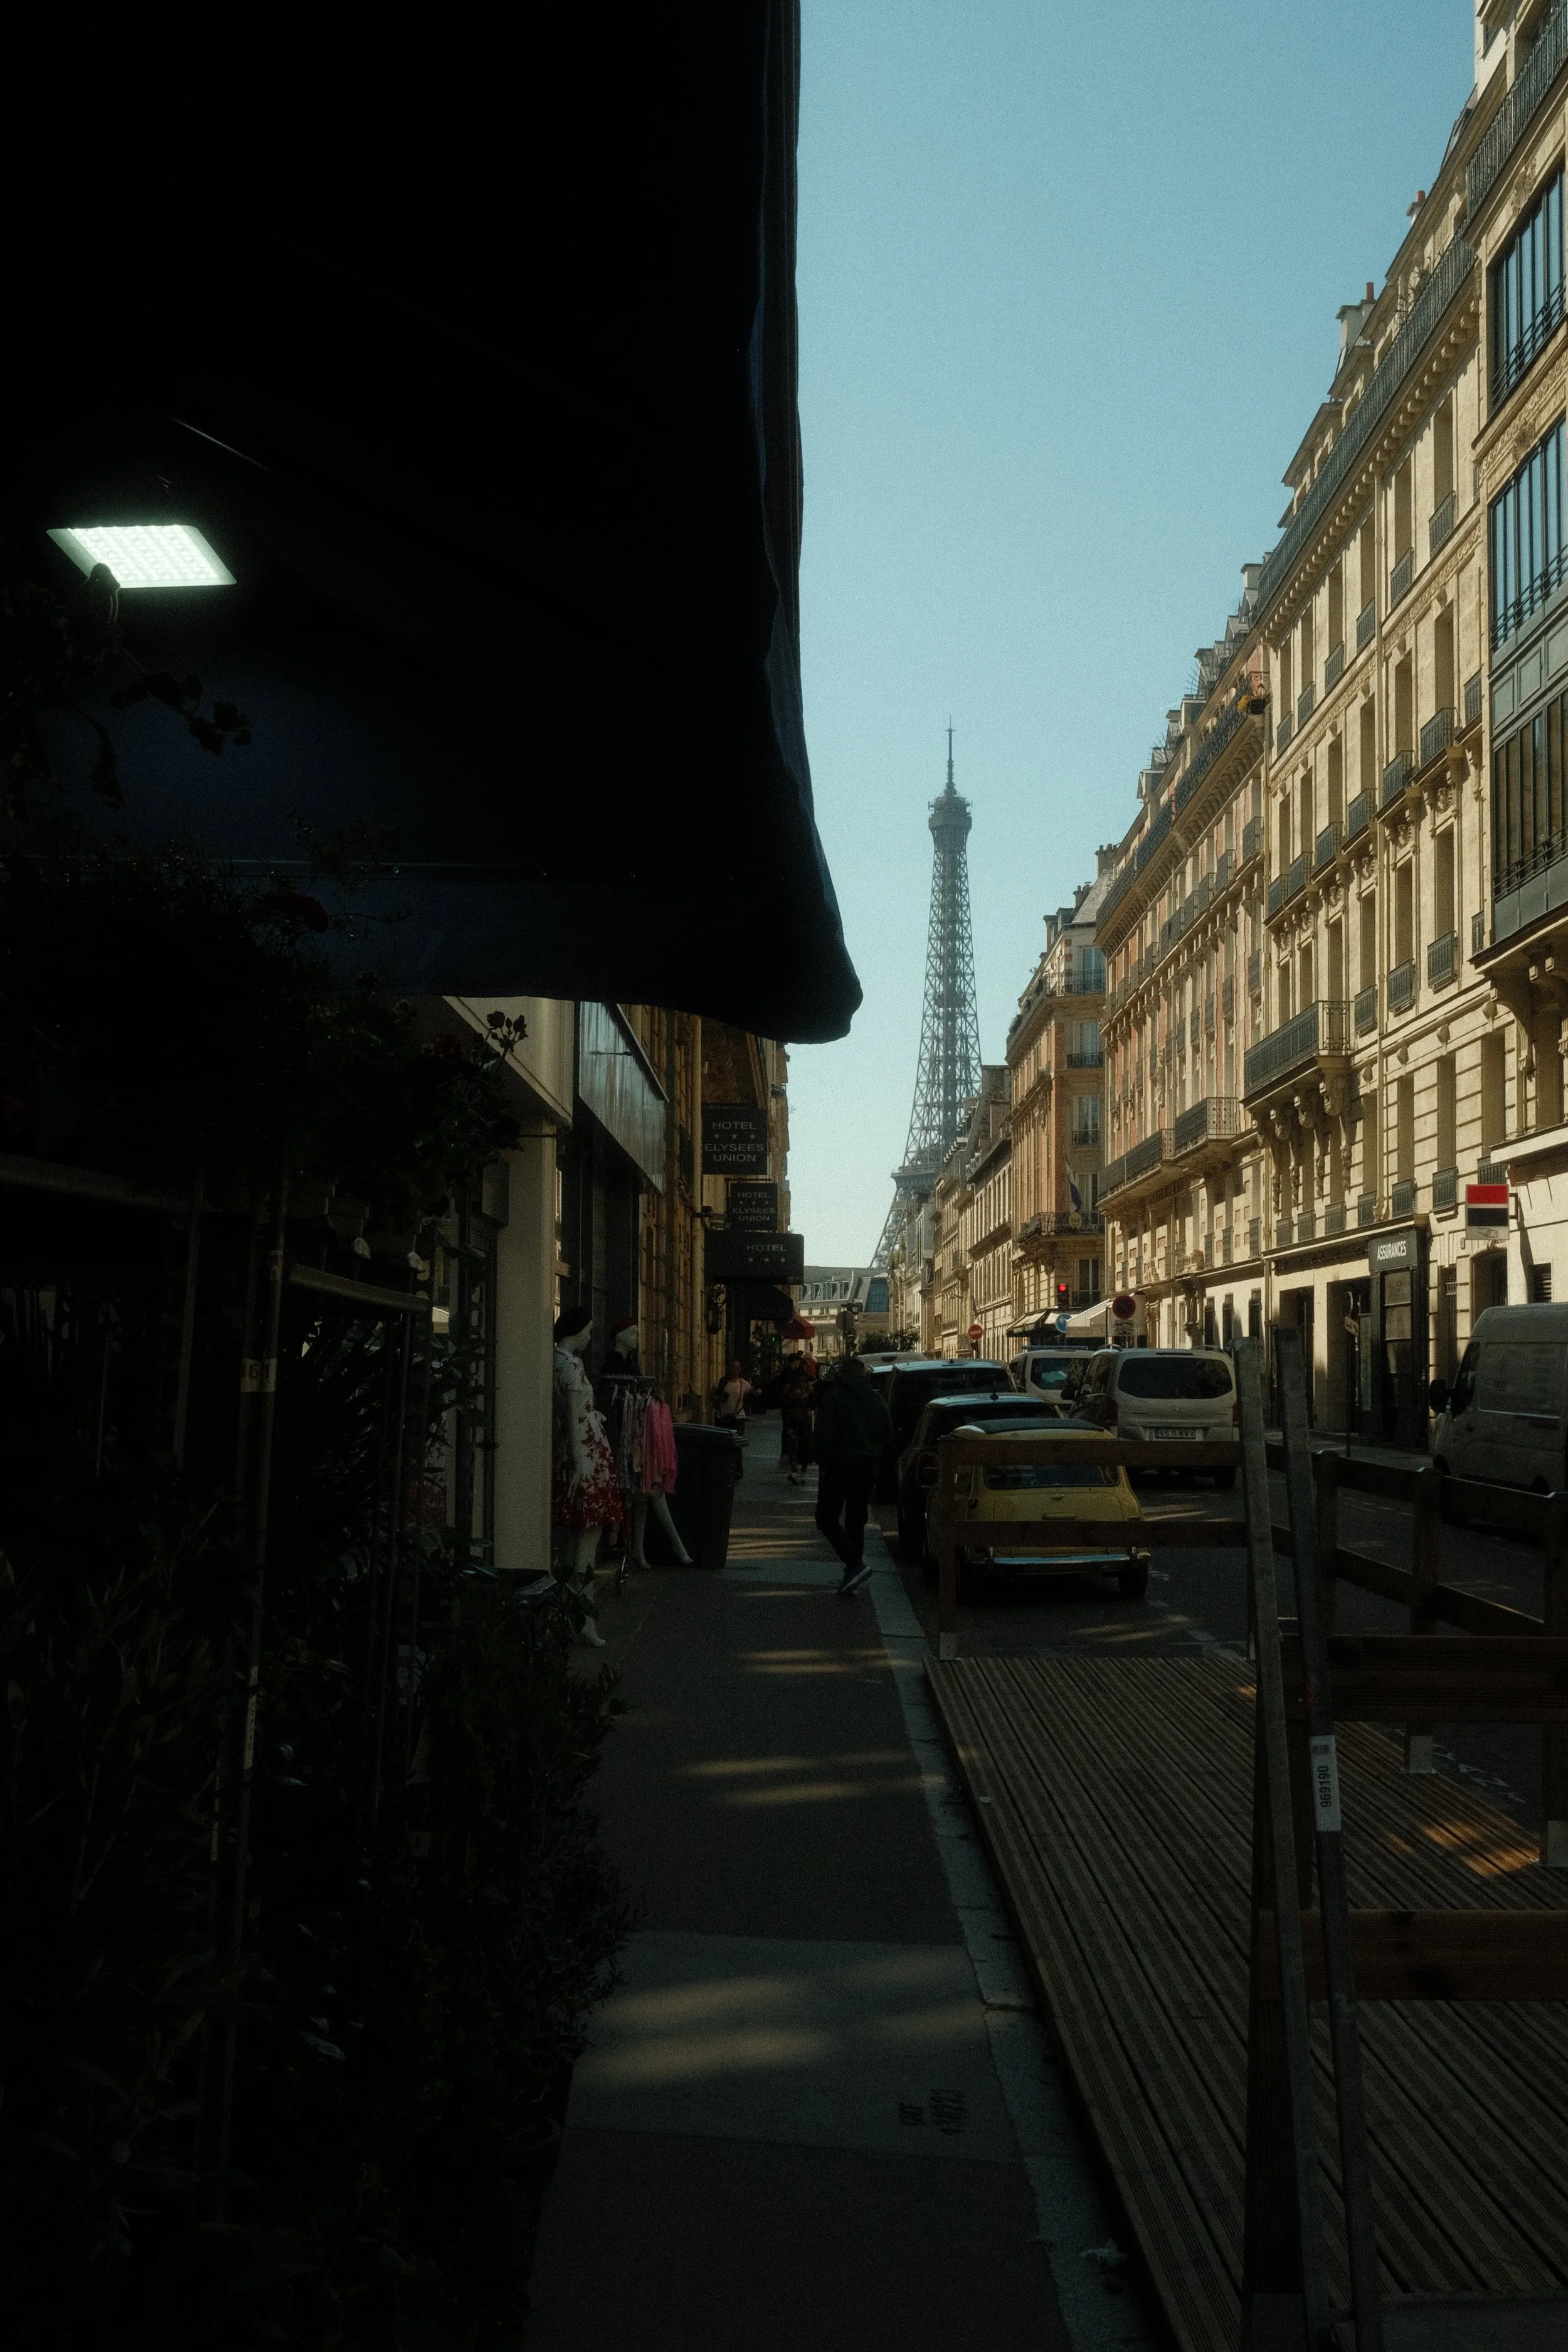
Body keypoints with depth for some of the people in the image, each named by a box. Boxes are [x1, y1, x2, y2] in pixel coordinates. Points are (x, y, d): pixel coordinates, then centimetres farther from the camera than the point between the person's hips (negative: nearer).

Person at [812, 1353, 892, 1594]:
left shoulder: (833, 1396, -8)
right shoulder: (876, 1399, 8)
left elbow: (824, 1434, -14)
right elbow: (888, 1436, 13)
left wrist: (823, 1464, -7)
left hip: (838, 1466, -5)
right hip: (867, 1468, 5)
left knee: (827, 1518, -1)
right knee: (856, 1521, 14)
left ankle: (855, 1565, -17)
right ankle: (853, 1574, 11)